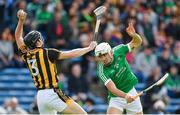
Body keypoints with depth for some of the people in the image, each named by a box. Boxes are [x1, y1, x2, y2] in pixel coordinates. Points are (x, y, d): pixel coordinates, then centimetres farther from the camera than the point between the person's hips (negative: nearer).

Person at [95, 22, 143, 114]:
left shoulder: (118, 51, -12)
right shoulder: (102, 71, -24)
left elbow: (137, 42, -4)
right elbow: (113, 89, -33)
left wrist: (133, 35, -27)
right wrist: (125, 96, -51)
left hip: (131, 92, 5)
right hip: (116, 98, -5)